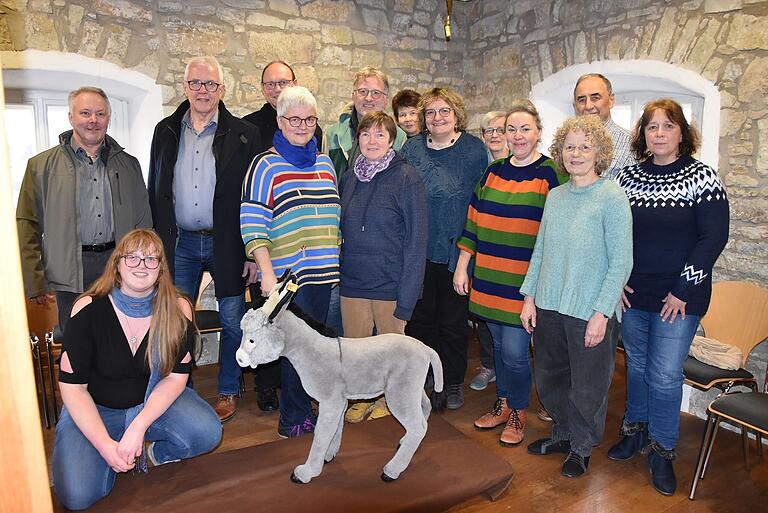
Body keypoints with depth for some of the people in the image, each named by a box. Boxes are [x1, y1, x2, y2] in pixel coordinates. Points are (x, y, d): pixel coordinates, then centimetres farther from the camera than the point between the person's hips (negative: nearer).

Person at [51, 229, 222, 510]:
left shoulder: (177, 310, -13)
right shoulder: (89, 310, -16)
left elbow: (176, 377, -11)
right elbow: (72, 385, -14)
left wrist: (138, 428, -24)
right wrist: (105, 444, -22)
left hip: (154, 402, 1)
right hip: (94, 409, -1)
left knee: (207, 432, -26)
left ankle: (151, 453, 5)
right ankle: (113, 457, 11)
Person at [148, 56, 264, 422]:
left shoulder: (243, 135, -3)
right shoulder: (166, 132, 8)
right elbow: (156, 192, 11)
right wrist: (156, 245, 5)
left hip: (226, 243, -3)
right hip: (180, 243, 3)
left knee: (233, 322, 7)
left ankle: (228, 392, 27)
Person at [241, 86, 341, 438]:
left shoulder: (325, 163, 15)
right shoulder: (265, 165, -3)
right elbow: (252, 224, -9)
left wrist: (339, 263, 17)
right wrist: (267, 272, -16)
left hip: (324, 273, 6)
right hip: (288, 274, -6)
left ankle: (302, 410, 28)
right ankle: (294, 420, 15)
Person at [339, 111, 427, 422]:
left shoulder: (406, 178, -9)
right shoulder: (352, 178, 7)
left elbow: (416, 239, -11)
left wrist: (407, 296, -15)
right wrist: (336, 273, 8)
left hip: (389, 283, -4)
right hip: (352, 281, 5)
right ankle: (363, 397, 35)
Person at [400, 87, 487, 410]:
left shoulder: (474, 150, -2)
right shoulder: (412, 148, 5)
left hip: (455, 251, -2)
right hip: (417, 250, 3)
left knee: (452, 321, 9)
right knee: (418, 318, 12)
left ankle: (453, 382, 27)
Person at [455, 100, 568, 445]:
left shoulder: (551, 175, -5)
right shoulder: (493, 172, 10)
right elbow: (474, 221, 12)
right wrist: (462, 266, 10)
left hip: (524, 281, -5)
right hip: (489, 277, 5)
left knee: (514, 351, -2)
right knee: (498, 343, 15)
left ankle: (518, 413, 23)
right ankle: (503, 404, 35)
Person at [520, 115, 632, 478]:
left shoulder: (612, 198, -10)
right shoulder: (555, 197, 7)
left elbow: (621, 263, -12)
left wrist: (602, 312, -16)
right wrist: (529, 297, 7)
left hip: (591, 312, -5)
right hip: (548, 308, 6)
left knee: (587, 386, 11)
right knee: (549, 379, 18)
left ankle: (582, 446, 34)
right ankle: (563, 433, 41)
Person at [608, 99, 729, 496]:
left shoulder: (701, 177, -7)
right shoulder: (627, 176, 3)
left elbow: (714, 237, -11)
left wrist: (683, 290, -14)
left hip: (679, 298, -3)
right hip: (632, 293, 3)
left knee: (665, 375, 2)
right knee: (636, 365, 16)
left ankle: (662, 451, 22)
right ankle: (635, 429, 36)